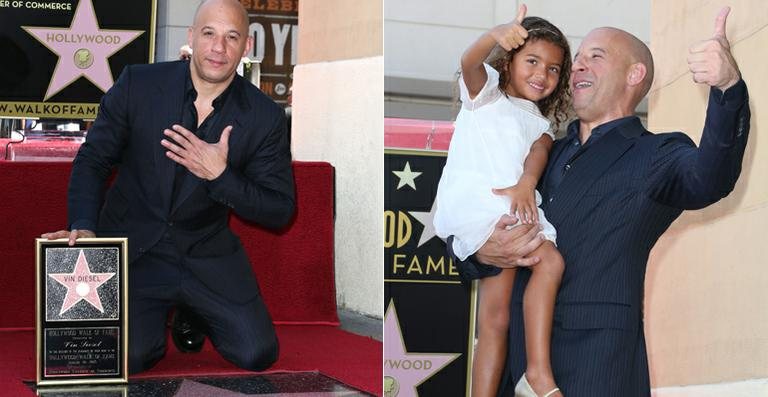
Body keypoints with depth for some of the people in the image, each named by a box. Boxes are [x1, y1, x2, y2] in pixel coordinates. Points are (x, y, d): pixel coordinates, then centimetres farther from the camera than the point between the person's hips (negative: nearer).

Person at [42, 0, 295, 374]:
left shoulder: (265, 117, -9)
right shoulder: (138, 85, -9)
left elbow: (280, 211, -7)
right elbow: (92, 160, -2)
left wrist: (220, 175, -23)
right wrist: (84, 227, -19)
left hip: (206, 255, 2)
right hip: (132, 250, -1)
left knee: (258, 354, -9)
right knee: (128, 358, -19)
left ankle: (194, 313, 23)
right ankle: (154, 315, 17)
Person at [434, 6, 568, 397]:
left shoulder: (539, 122, 30)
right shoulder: (486, 91, 15)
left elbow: (540, 149, 6)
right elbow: (469, 62, -9)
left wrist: (526, 182, -20)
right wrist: (497, 36, -33)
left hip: (513, 208, 6)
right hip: (470, 205, -6)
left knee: (496, 321, 0)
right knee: (550, 260, -26)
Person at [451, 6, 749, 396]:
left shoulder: (656, 155, 1)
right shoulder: (548, 155, 18)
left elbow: (708, 180, -22)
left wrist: (729, 86, -39)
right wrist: (480, 251, -4)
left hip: (598, 364, -5)